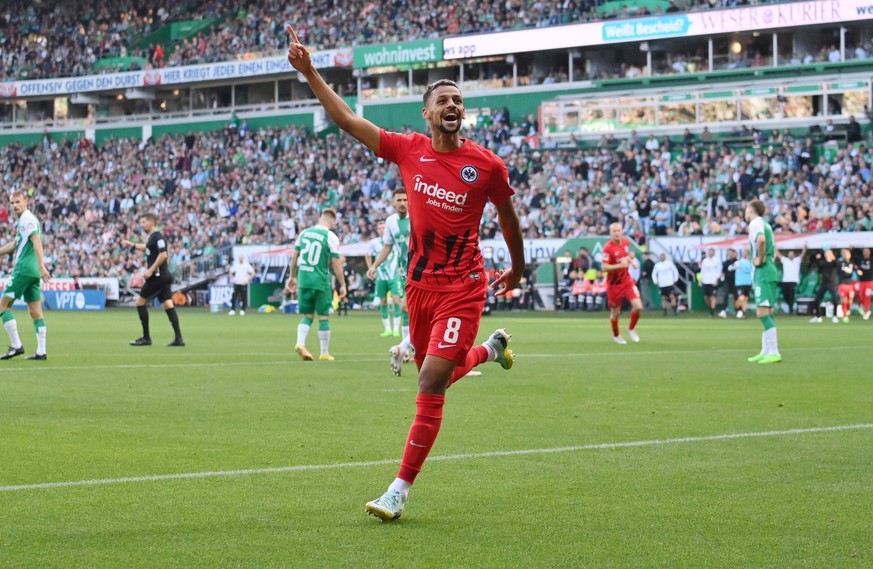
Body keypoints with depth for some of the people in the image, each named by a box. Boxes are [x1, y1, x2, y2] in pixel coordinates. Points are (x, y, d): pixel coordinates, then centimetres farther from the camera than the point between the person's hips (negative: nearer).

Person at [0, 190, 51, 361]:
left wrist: (42, 266, -31)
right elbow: (16, 243, 30)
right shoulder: (24, 220, 19)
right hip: (32, 271, 9)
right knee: (36, 311, 6)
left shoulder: (27, 219, -10)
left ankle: (16, 345, -6)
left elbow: (37, 242, -22)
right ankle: (41, 351, 4)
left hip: (23, 270, -9)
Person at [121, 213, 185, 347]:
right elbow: (147, 247, 39)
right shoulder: (152, 237, 17)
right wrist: (131, 245, 39)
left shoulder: (157, 237, -12)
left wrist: (151, 270, -21)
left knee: (140, 302, -1)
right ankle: (178, 338, -5)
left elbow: (163, 255, -22)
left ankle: (146, 338, 2)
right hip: (164, 276, 9)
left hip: (158, 276, -9)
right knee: (168, 305, 2)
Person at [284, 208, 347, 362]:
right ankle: (324, 353, 11)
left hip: (303, 280, 4)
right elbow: (336, 264, -7)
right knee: (324, 317, 7)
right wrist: (342, 285, 2)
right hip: (321, 282, -4)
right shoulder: (331, 237, -7)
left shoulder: (304, 232, 5)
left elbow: (294, 256, 10)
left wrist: (292, 277, 22)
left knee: (308, 316, 13)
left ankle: (300, 343, -9)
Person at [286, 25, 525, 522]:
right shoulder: (408, 150, 1)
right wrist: (310, 73, -2)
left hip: (462, 288, -5)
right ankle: (490, 348, 52)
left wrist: (518, 268, 21)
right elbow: (348, 119, 4)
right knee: (435, 378, 19)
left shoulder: (487, 165, -7)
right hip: (420, 284, 5)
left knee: (430, 384, -13)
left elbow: (508, 218, 9)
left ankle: (401, 489, -5)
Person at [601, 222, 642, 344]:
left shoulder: (626, 242, 1)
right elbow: (604, 267, -24)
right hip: (614, 283, -4)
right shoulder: (608, 248, -20)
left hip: (627, 280, 4)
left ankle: (631, 329, 18)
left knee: (638, 306, -10)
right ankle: (616, 336, 35)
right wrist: (620, 265, -32)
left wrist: (631, 259, 5)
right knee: (615, 312, 8)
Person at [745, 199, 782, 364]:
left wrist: (760, 259, -19)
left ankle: (774, 352, -18)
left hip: (762, 273, -10)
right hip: (769, 272, 10)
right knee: (765, 313, 14)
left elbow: (761, 240, -30)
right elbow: (772, 248, 30)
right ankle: (766, 351, 18)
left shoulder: (755, 223, -10)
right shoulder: (765, 225, 19)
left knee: (763, 312, -13)